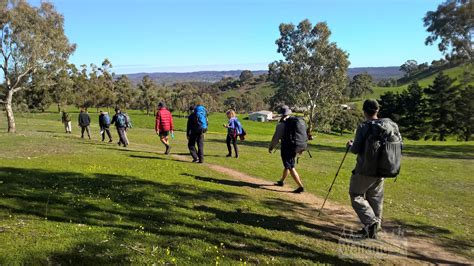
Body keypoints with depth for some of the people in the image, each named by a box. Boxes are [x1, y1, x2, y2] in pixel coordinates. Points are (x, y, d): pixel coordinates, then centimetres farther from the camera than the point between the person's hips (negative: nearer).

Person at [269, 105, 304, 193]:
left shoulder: (281, 124, -14)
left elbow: (276, 138, -11)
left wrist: (271, 147, 4)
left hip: (286, 148, -8)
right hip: (295, 147, 8)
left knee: (291, 168, -4)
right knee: (287, 165, 22)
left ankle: (300, 186, -9)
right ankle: (281, 181, 39)